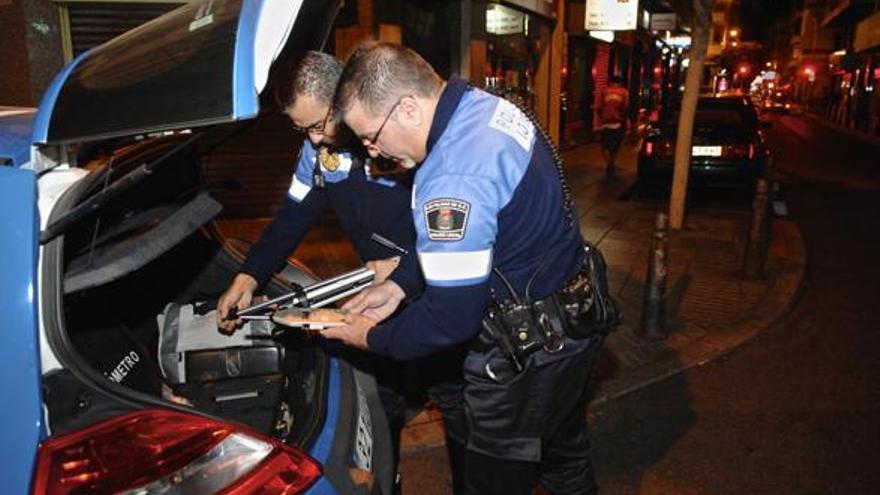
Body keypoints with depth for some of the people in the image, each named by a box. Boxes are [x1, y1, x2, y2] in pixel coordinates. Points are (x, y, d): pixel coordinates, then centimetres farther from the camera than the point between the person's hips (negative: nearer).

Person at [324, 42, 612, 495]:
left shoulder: (454, 182, -32)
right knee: (564, 456, 30)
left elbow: (451, 317, -25)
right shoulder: (486, 107, 0)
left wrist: (374, 338, -8)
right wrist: (398, 286, 6)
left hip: (526, 356, -9)